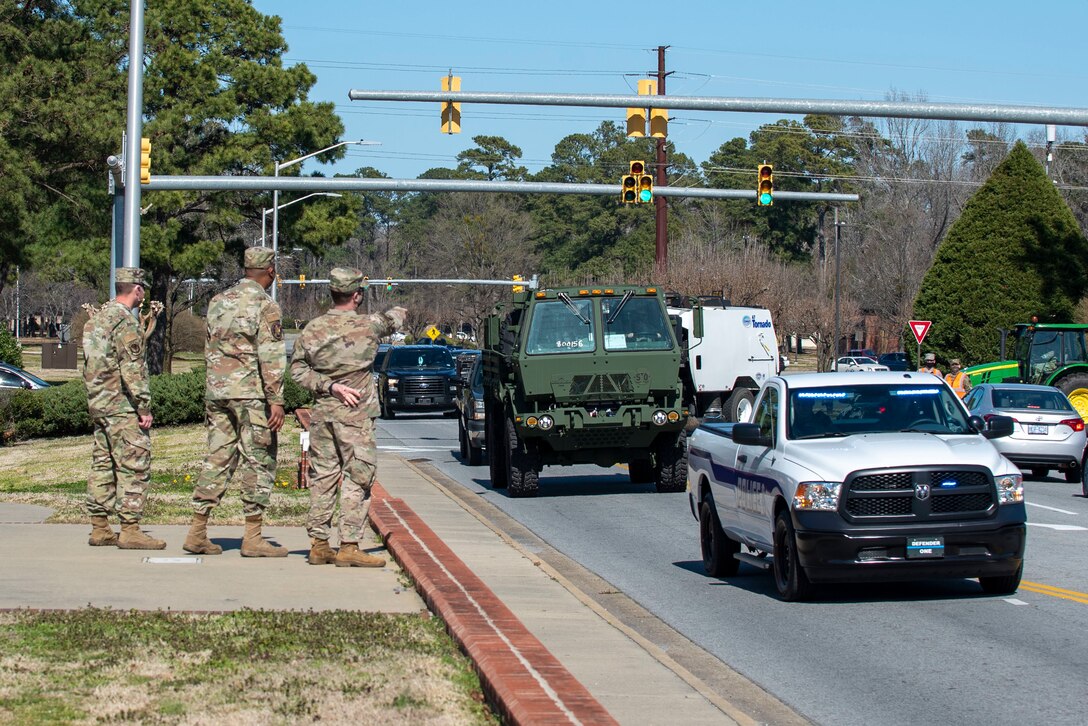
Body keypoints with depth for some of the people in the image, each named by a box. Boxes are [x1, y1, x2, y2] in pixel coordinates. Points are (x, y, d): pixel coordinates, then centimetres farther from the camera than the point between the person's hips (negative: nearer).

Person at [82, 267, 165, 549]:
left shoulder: (96, 318, 15)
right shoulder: (124, 320, -14)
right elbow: (132, 369, -19)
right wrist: (144, 407, -16)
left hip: (98, 406, 9)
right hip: (122, 407, -9)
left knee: (102, 465, 11)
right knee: (134, 467, -7)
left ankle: (99, 528, 13)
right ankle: (130, 530, -9)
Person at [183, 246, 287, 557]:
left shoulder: (218, 302, 13)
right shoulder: (265, 306, -8)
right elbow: (271, 357, -14)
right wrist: (276, 400, -15)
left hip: (216, 391, 6)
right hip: (251, 392, -6)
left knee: (217, 461, 10)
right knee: (258, 462, 0)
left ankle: (197, 532, 8)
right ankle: (252, 537, -1)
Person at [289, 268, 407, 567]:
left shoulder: (313, 329, 2)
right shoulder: (368, 326, -6)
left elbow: (298, 370, 1)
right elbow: (393, 320, 15)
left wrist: (328, 386, -1)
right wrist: (400, 312, 37)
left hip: (321, 414, 5)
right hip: (355, 415, -5)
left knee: (322, 478, 11)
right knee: (357, 480, -2)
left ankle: (319, 545, 14)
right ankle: (349, 547, -7)